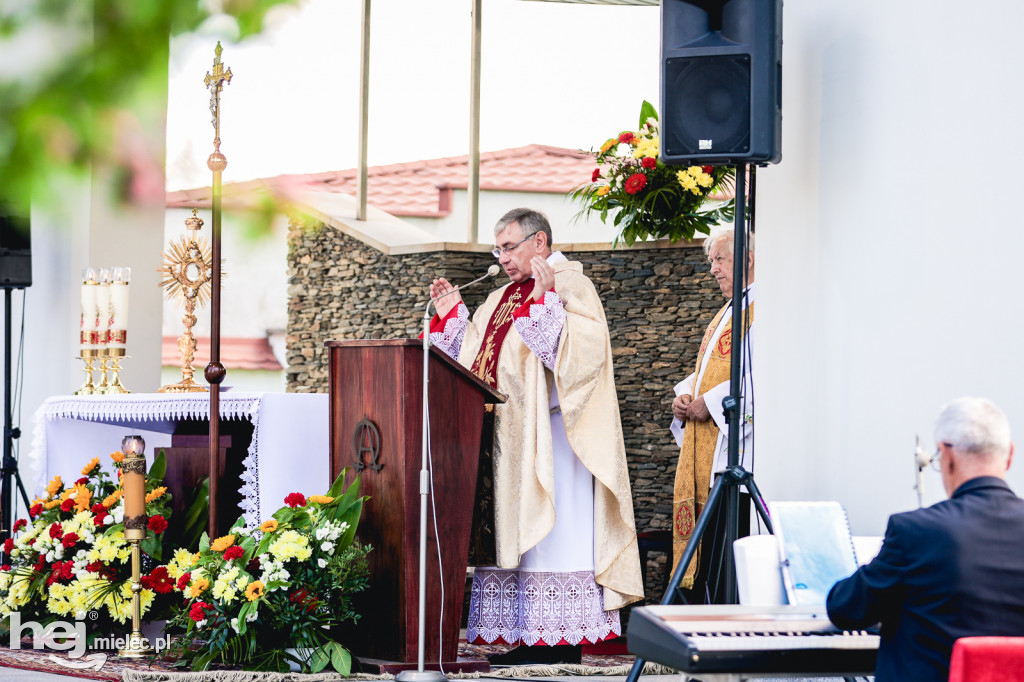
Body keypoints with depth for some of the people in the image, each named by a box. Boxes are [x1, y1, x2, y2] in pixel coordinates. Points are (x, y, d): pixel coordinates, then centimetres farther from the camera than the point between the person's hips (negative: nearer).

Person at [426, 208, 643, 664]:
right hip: (506, 438, 8)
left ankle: (562, 642, -9)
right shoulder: (502, 299, 21)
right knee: (511, 534, 4)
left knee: (551, 535, -10)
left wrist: (544, 301, -24)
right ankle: (528, 640, 5)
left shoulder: (570, 285, -2)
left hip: (549, 435, -8)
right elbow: (471, 365, 24)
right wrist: (451, 316, 16)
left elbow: (583, 349, -19)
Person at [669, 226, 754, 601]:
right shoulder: (728, 312, 23)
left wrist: (711, 403, -17)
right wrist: (684, 397, 9)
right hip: (703, 451, 10)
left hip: (733, 450, -10)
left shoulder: (758, 311, -10)